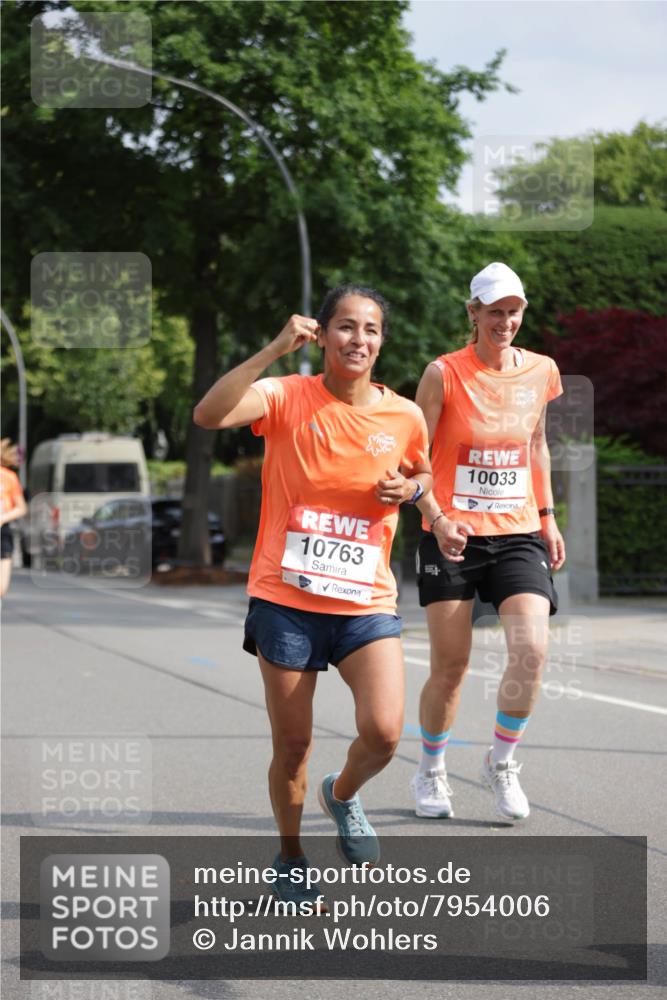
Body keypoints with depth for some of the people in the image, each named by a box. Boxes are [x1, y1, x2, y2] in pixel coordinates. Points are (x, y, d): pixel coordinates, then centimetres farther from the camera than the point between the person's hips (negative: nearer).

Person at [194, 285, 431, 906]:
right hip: (285, 599, -2)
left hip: (366, 603, 2)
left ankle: (343, 794, 21)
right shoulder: (288, 397, -7)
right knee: (292, 746, 6)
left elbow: (424, 474, 23)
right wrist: (276, 349, -30)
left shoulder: (404, 417, 2)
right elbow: (209, 414, -25)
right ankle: (290, 860, 30)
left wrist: (409, 489, -1)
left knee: (383, 732, -14)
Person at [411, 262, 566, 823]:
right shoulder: (444, 373, -6)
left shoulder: (541, 372, 7)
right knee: (450, 664, 1)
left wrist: (548, 515, 17)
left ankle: (502, 760, 7)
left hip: (518, 534, 3)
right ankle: (431, 771, 24)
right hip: (453, 535, -3)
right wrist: (436, 518, -18)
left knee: (532, 651, -16)